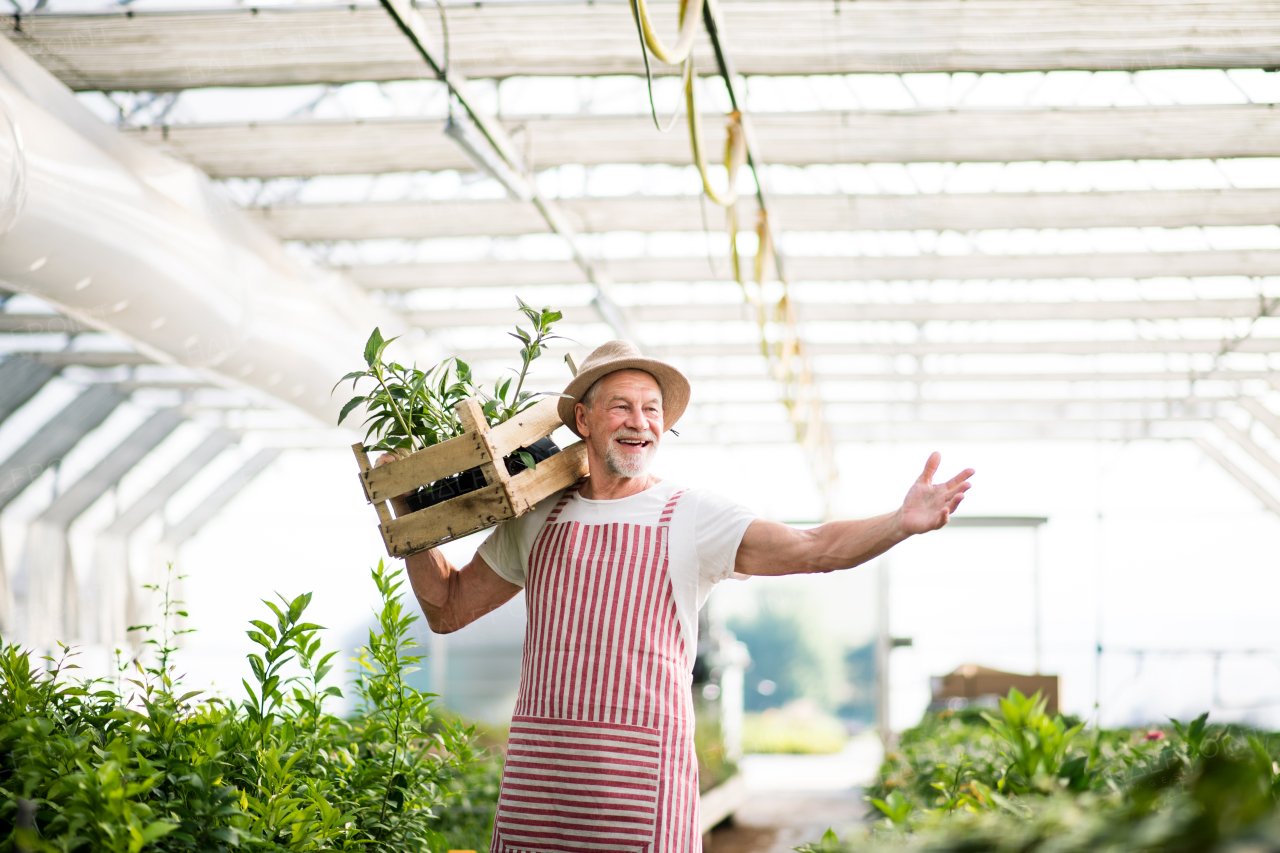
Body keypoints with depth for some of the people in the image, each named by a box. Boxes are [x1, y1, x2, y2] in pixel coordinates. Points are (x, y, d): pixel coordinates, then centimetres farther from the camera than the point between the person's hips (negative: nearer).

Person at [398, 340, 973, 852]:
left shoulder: (693, 517, 3)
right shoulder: (538, 518, 13)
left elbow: (811, 549, -11)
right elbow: (447, 609, 22)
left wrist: (901, 522, -27)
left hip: (641, 770, -3)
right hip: (538, 765, 3)